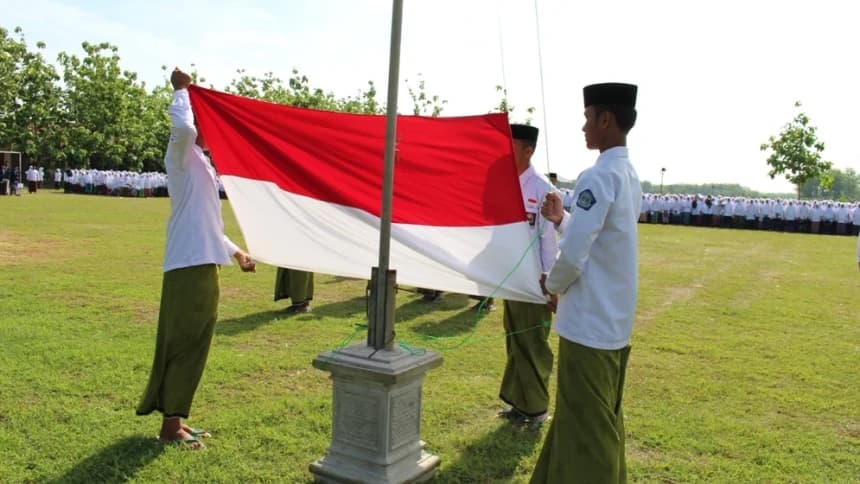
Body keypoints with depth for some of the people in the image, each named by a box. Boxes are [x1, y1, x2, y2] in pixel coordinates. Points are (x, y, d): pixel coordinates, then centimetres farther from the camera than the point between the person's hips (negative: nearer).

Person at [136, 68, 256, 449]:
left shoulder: (201, 164, 22)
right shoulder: (182, 157, -6)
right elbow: (182, 127, -31)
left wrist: (236, 252, 33)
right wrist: (181, 90, -16)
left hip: (203, 265, 9)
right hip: (190, 266, -9)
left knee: (192, 345, 13)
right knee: (183, 344, -4)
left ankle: (174, 419, 23)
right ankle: (170, 427, 5)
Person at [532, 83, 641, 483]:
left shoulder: (599, 177, -20)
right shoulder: (629, 176, 10)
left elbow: (573, 255, -23)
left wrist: (552, 285, -4)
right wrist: (561, 219, 9)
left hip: (589, 323, -9)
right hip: (615, 321, 9)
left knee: (585, 427, 4)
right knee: (604, 421, 21)